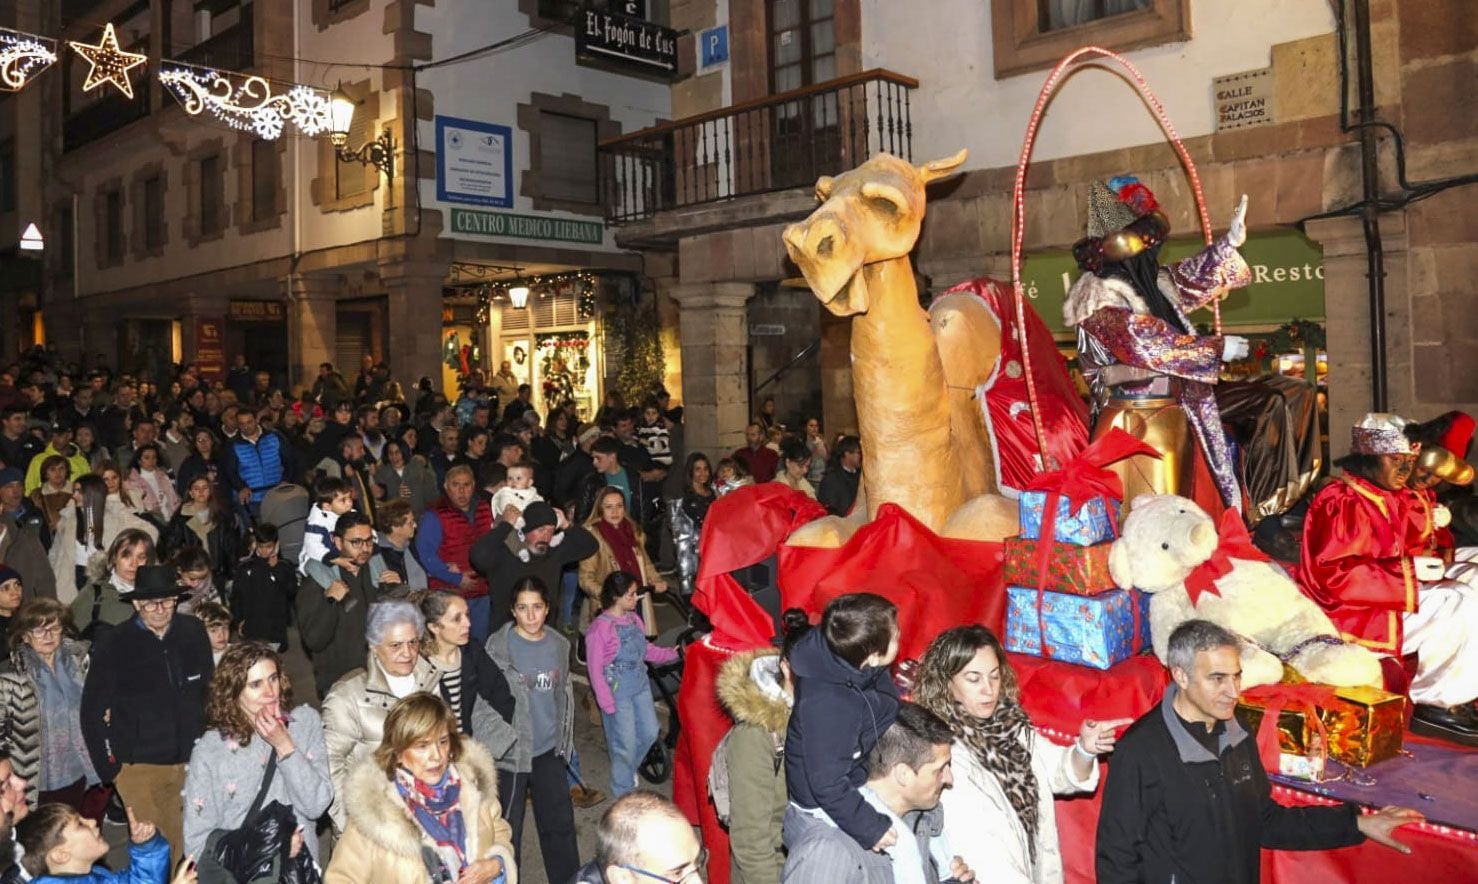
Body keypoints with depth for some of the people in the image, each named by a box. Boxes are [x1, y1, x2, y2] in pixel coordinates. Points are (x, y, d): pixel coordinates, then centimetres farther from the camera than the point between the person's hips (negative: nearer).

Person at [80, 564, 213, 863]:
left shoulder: (193, 632, 1)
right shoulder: (112, 644, -7)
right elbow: (92, 712, 0)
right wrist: (109, 767, -2)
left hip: (191, 761, 3)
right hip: (139, 767, -2)